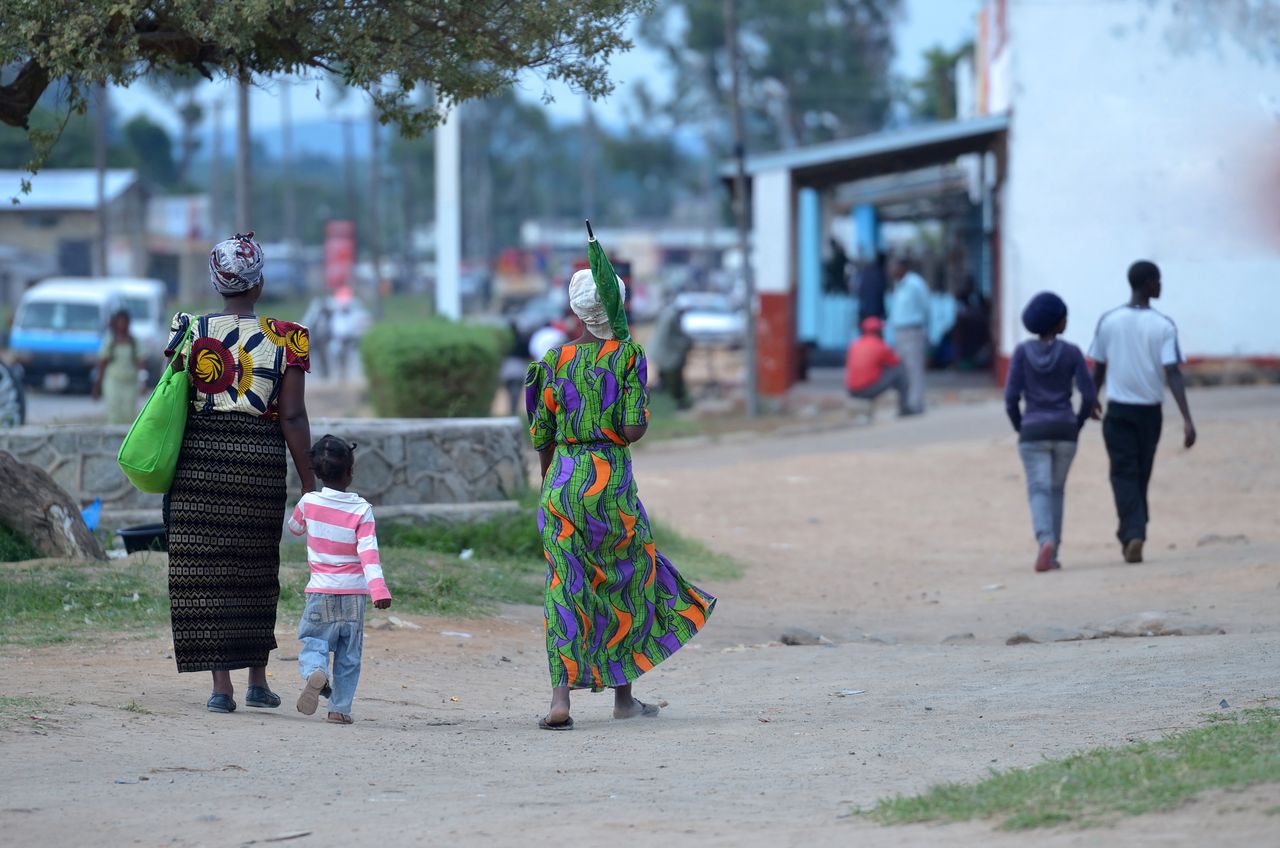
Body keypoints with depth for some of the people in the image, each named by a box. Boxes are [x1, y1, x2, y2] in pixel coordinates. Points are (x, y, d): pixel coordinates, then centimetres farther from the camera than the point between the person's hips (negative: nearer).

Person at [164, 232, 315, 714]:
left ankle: (221, 686, -2)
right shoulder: (286, 339, -3)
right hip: (259, 463, 0)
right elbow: (292, 418, -5)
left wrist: (168, 476, 12)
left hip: (198, 457, 0)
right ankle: (258, 681, 21)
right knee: (256, 572, 15)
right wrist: (309, 484, 1)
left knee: (205, 571, 3)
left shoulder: (190, 331, 1)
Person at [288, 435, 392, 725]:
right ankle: (340, 707, 8)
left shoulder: (309, 502, -3)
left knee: (313, 642, 4)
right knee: (349, 655, 11)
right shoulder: (361, 510, -7)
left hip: (320, 592, 0)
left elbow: (295, 528, 19)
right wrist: (379, 590, -22)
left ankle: (315, 672, -27)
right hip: (354, 593, 0)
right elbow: (368, 553, -16)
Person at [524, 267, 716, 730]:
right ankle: (623, 695, 22)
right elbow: (634, 428, -14)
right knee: (629, 578, 16)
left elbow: (542, 436, 7)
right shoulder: (629, 355, -5)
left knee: (565, 586, 1)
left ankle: (560, 697, -12)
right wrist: (615, 437, 10)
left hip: (563, 479, 2)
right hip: (613, 478, -2)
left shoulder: (557, 359, 2)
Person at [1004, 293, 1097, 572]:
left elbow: (1012, 396, -7)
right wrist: (1077, 427, 8)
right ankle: (1052, 555, 16)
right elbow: (1089, 395, -7)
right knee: (1056, 490, 18)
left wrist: (1020, 428, 8)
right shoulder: (1071, 352, -4)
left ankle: (1046, 541, -32)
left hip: (1034, 433, -1)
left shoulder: (1022, 352, -4)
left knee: (1039, 492, -5)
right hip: (1064, 433, 1)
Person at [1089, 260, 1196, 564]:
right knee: (1141, 475, 16)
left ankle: (1134, 533, -18)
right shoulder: (1164, 326, -9)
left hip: (1118, 410, 0)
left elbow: (1099, 368, 5)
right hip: (1150, 411, 0)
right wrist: (1187, 420, -19)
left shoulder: (1109, 322, -3)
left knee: (1124, 474, 0)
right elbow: (1173, 373, -17)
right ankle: (1131, 532, 26)